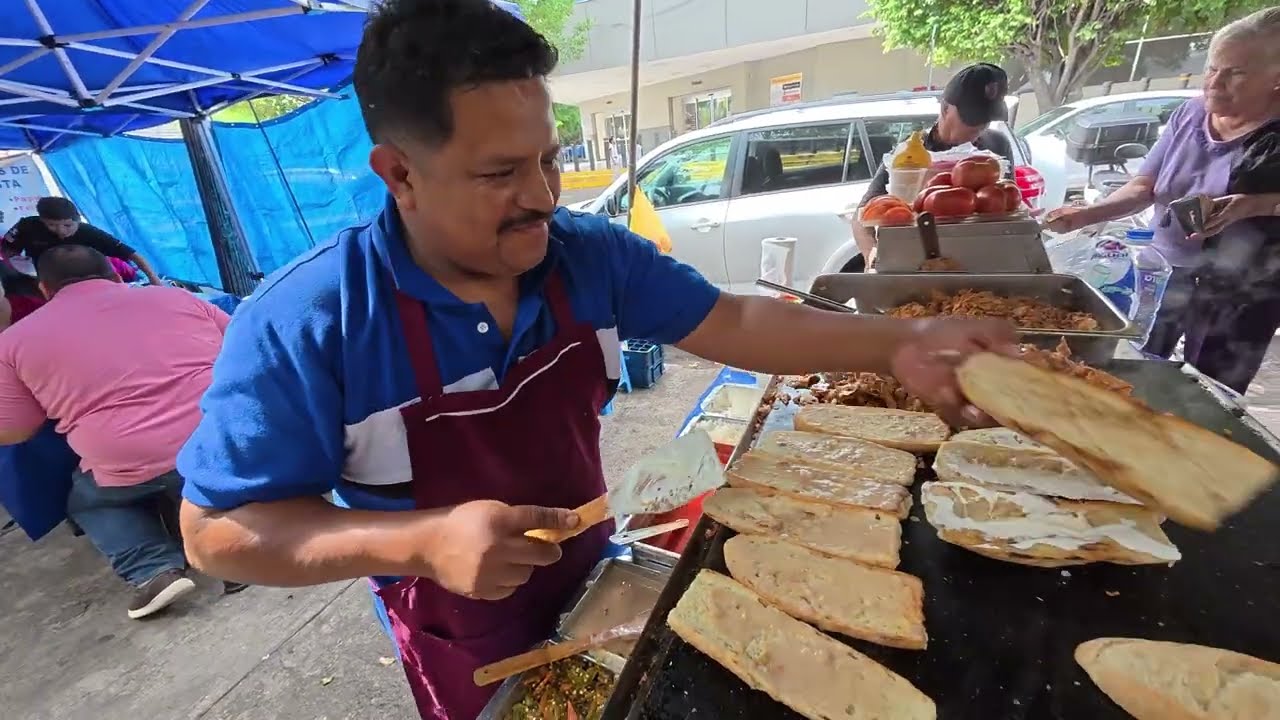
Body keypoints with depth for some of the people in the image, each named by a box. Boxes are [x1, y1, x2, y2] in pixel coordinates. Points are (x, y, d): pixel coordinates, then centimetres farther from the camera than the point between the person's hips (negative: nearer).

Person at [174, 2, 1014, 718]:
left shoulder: (592, 255, -15)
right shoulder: (304, 325, -26)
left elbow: (731, 322, -11)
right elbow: (217, 530, -19)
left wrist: (897, 343, -21)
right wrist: (424, 541, -34)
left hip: (594, 578, 4)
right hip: (466, 646, -3)